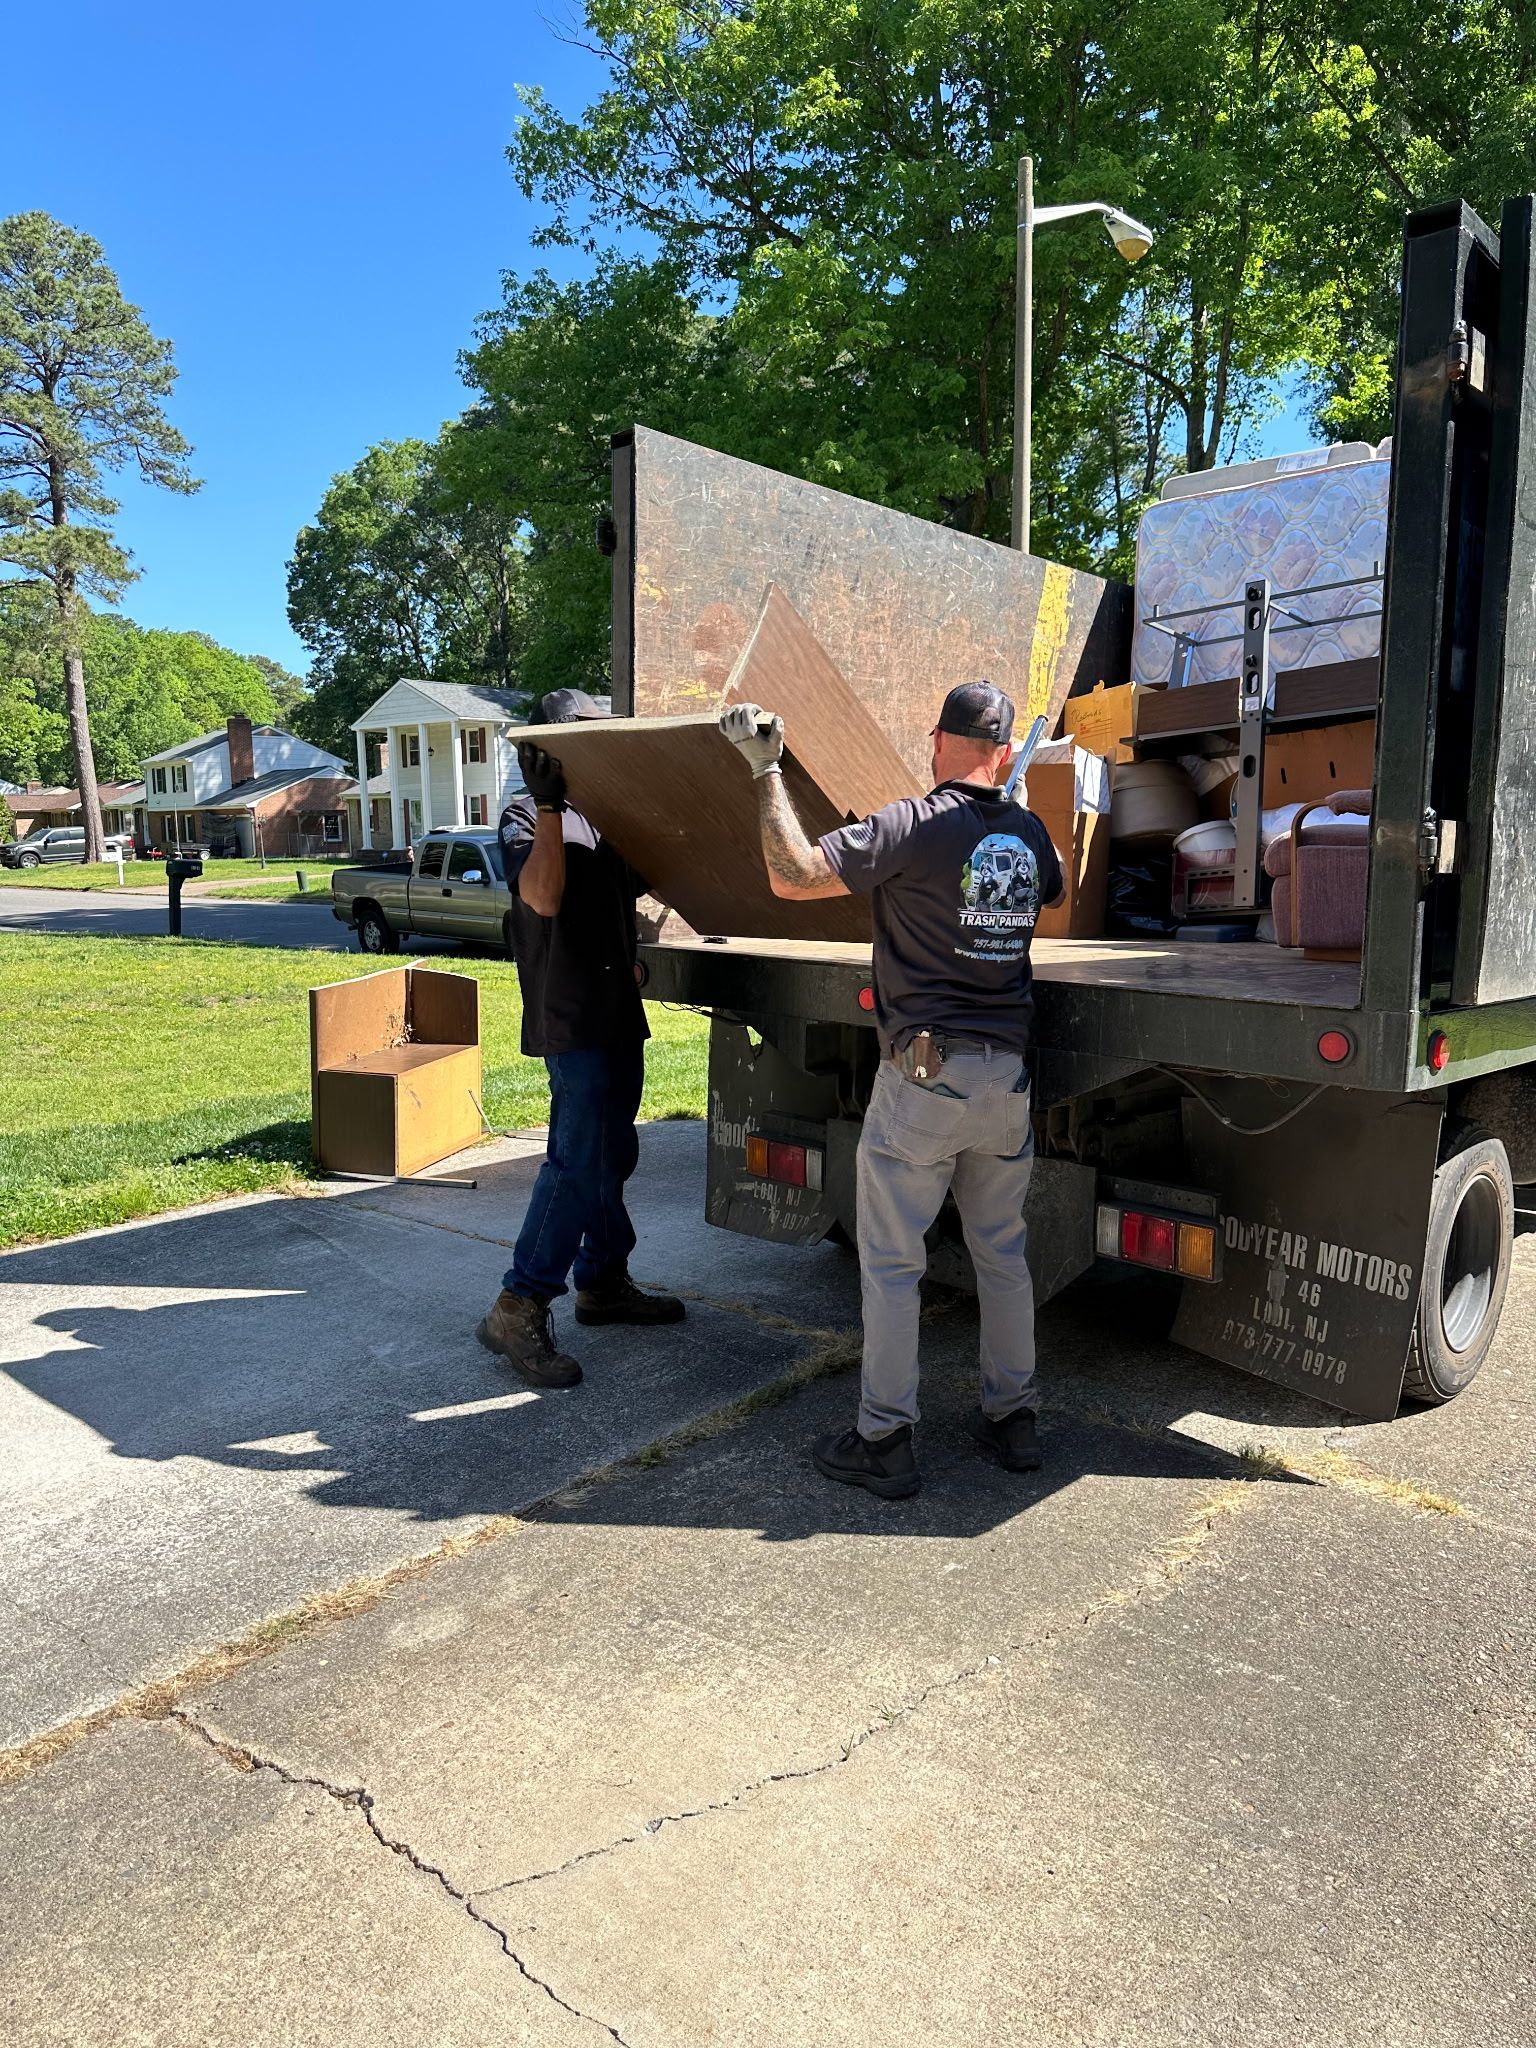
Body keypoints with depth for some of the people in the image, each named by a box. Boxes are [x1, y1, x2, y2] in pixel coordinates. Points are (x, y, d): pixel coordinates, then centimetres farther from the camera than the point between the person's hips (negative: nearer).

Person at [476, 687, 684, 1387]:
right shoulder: (527, 817, -5)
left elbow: (646, 881, 28)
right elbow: (543, 896, -22)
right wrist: (549, 806, -26)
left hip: (618, 1008, 9)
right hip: (570, 1014, -8)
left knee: (612, 1155, 15)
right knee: (578, 1161, -14)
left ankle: (603, 1280, 27)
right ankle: (518, 1309, -7)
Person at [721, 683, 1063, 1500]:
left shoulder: (913, 824, -12)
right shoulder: (1029, 834, 8)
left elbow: (793, 876, -19)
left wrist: (765, 772, -11)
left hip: (923, 1074, -6)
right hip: (1007, 1075, 6)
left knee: (891, 1261, 4)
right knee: (1001, 1252, 17)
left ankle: (883, 1441, 11)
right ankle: (1011, 1418, 26)